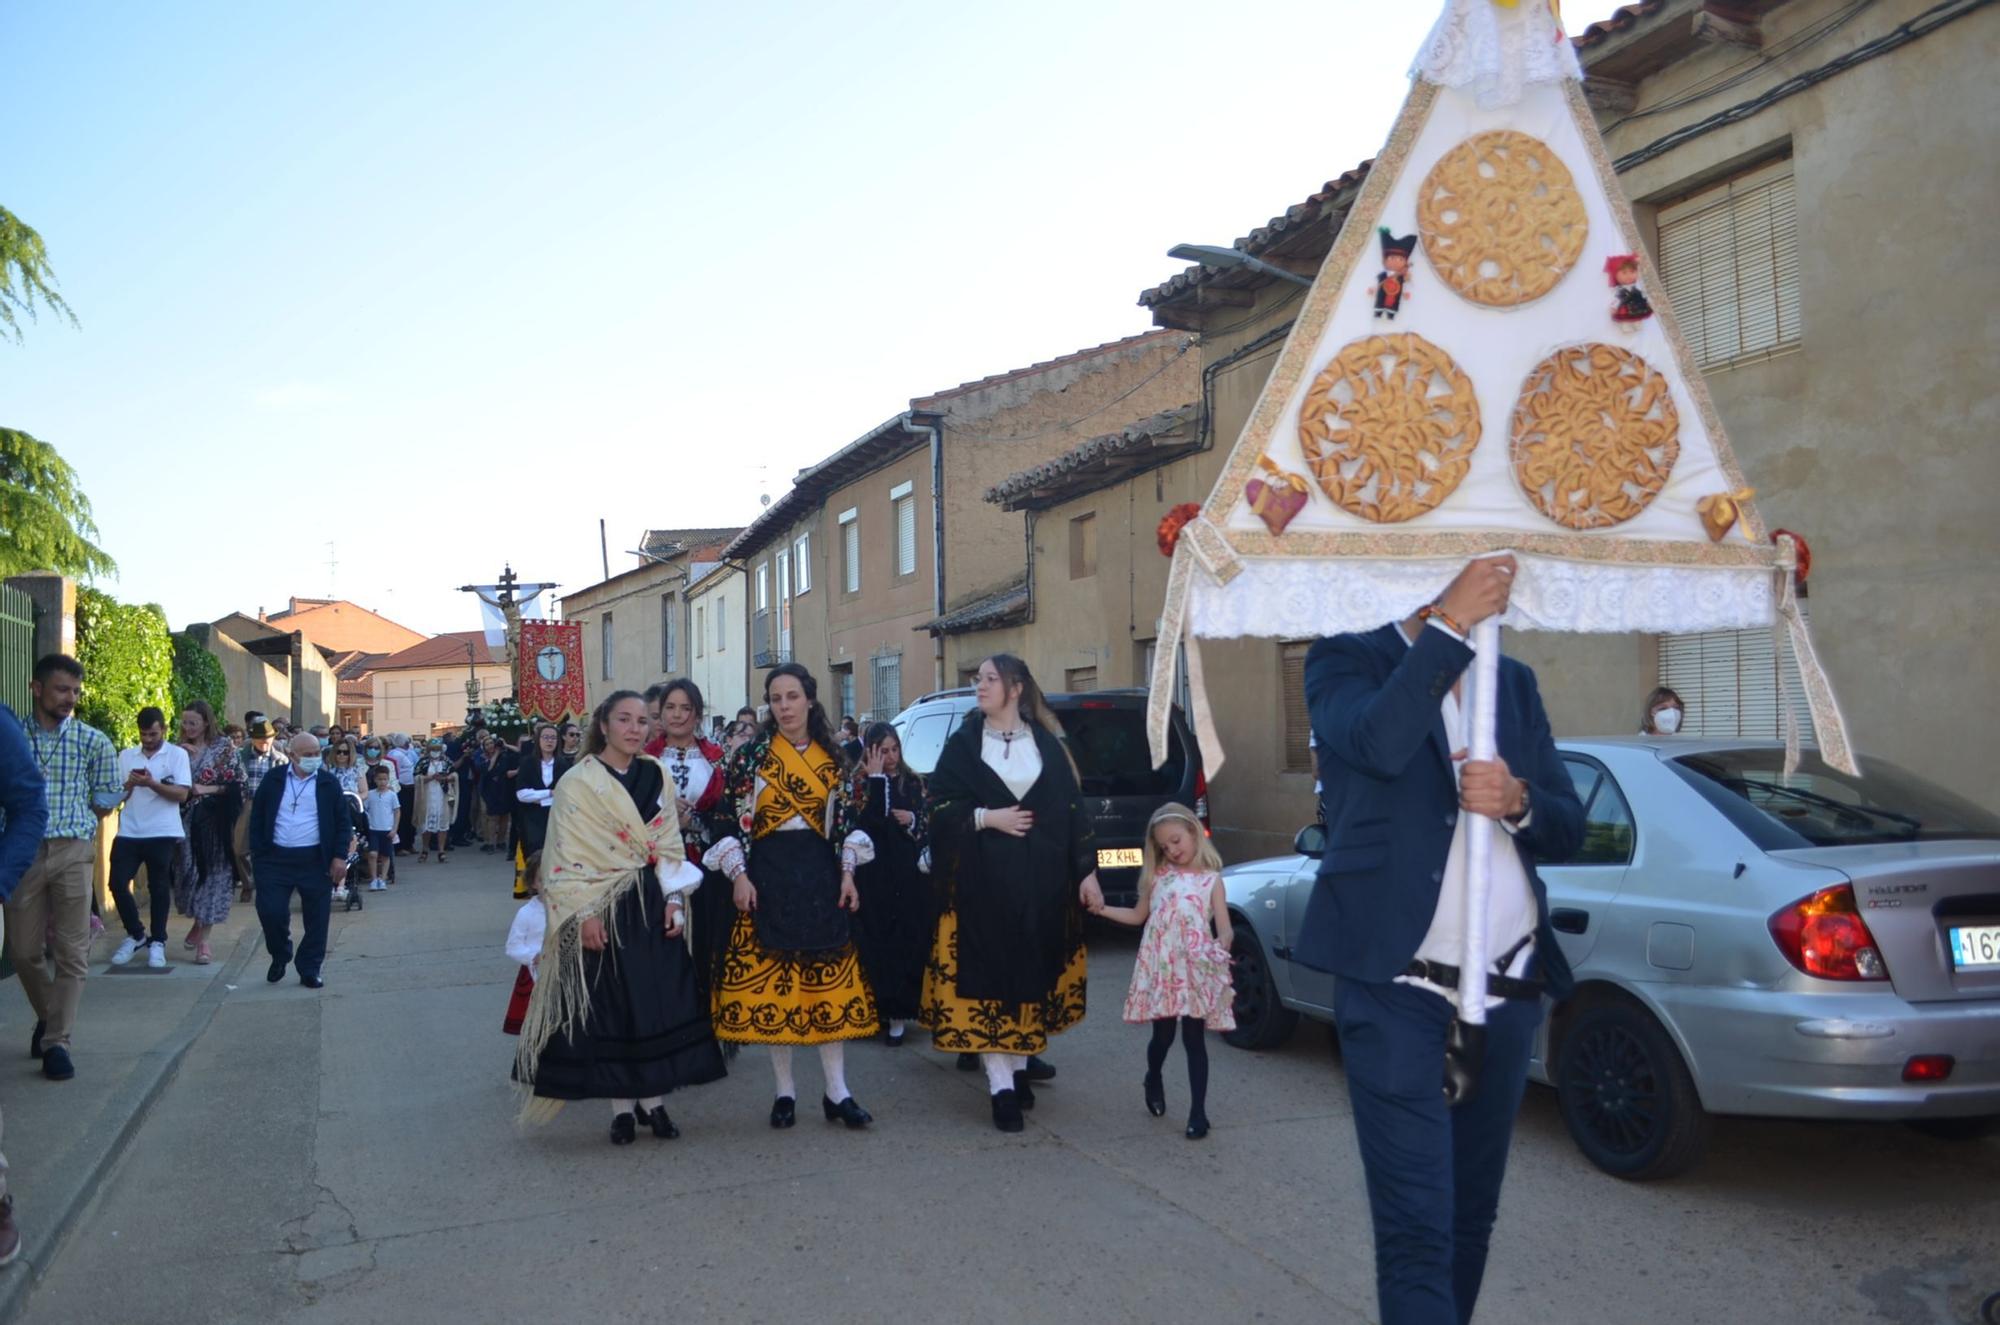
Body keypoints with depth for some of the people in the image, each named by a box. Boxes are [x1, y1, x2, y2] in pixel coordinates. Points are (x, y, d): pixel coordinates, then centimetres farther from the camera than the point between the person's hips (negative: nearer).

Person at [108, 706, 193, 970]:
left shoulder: (177, 754, -1)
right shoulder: (126, 755, 10)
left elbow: (182, 793, -10)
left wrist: (151, 783, -21)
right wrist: (129, 784, -11)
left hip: (162, 833, -3)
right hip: (128, 832, 3)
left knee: (159, 888, 4)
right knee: (117, 883, -1)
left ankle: (157, 943, 15)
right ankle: (135, 935, 19)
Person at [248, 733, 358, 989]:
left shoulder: (329, 783, 2)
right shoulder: (273, 781, 4)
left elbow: (343, 822, 3)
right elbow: (257, 819, 8)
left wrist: (340, 856, -5)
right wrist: (258, 854, 0)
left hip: (316, 860, 0)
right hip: (276, 859, 1)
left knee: (316, 918, 3)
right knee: (270, 911, -1)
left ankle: (309, 970, 15)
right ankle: (279, 957, 26)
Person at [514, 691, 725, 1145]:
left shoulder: (655, 775, 8)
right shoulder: (578, 783, -5)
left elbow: (669, 843, 9)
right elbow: (568, 855, -9)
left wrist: (674, 899, 0)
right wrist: (585, 914, -15)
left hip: (653, 905, 4)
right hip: (604, 908, -4)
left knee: (659, 1000, 5)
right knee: (609, 1004, 2)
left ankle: (653, 1100, 16)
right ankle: (622, 1107, 13)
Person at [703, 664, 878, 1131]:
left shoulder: (831, 756, 7)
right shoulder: (750, 755, -2)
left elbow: (843, 819, 10)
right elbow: (731, 819, -4)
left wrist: (847, 872, 3)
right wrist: (739, 875, -11)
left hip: (819, 873, 2)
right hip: (767, 873, -2)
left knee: (828, 980, 2)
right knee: (771, 981, 3)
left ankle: (837, 1092, 8)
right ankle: (785, 1091, 15)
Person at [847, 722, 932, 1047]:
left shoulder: (913, 782, 11)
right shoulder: (860, 782, 0)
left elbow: (929, 824, 14)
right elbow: (868, 822, -18)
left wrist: (913, 820, -6)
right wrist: (876, 779, -16)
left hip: (912, 877, 3)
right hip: (876, 877, -3)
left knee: (912, 941, 0)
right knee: (879, 943, -5)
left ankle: (900, 1011, 10)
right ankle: (892, 1014, 3)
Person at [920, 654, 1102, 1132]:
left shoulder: (1047, 743, 6)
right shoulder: (963, 743, 4)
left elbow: (1072, 808, 4)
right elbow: (940, 805, 1)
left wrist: (1087, 871, -1)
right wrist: (985, 817, -13)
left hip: (1040, 880, 1)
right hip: (982, 880, -1)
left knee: (1032, 973, 9)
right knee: (987, 976, -4)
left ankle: (1019, 1068, 25)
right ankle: (1000, 1087, -1)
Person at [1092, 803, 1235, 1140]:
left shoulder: (1211, 880, 1)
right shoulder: (1158, 876, 9)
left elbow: (1224, 928, -5)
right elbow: (1138, 915, 20)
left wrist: (1224, 943, -26)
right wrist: (1101, 909, 12)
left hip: (1196, 969, -2)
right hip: (1160, 968, 2)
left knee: (1194, 1039, -1)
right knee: (1162, 1036, 7)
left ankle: (1198, 1112, 6)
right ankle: (1153, 1083, 37)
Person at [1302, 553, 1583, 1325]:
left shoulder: (1515, 683, 15)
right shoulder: (1347, 660, 0)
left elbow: (1568, 831, 11)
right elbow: (1375, 744, -23)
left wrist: (1518, 802, -10)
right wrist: (1449, 624, -20)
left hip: (1507, 994, 6)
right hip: (1397, 991, -5)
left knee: (1471, 1217, 17)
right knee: (1417, 1227, -6)